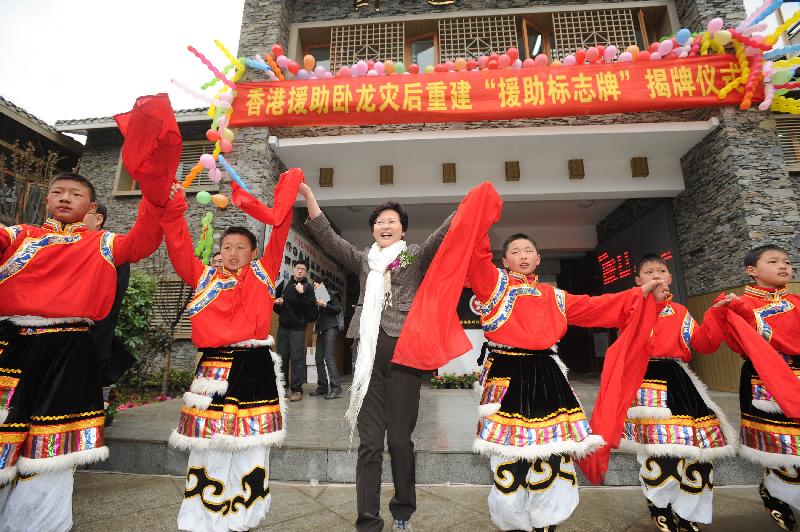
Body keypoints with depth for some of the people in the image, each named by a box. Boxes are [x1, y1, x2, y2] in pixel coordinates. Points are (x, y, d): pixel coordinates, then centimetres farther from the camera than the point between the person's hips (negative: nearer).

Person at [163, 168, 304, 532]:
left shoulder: (263, 274, 6)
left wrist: (280, 208, -12)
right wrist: (172, 209, -9)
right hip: (215, 366, 1)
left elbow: (279, 230, 1)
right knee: (208, 445, 6)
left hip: (254, 367, 0)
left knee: (251, 447, 9)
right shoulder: (204, 278, 10)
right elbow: (179, 247, 1)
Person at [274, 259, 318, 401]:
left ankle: (297, 389, 1)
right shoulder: (285, 283, 8)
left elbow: (312, 308, -18)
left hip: (298, 327, -5)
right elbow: (274, 296, 23)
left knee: (297, 358, -5)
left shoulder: (308, 287, -6)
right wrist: (277, 302, 2)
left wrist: (302, 293, -26)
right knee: (282, 357, 11)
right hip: (283, 325, 5)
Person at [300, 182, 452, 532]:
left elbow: (446, 232, -2)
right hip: (369, 353, 2)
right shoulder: (363, 260, 17)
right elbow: (326, 237, 10)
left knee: (400, 438, 7)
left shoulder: (417, 256, 10)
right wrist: (307, 195, 2)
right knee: (369, 441, 4)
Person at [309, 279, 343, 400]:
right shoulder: (318, 296, 20)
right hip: (321, 329, 7)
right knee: (319, 358, 3)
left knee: (328, 356, -17)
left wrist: (325, 304, -16)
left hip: (330, 328, -7)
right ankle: (322, 387, 11)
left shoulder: (330, 294, 1)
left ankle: (336, 388, -18)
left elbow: (338, 309, -8)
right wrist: (316, 325, 9)